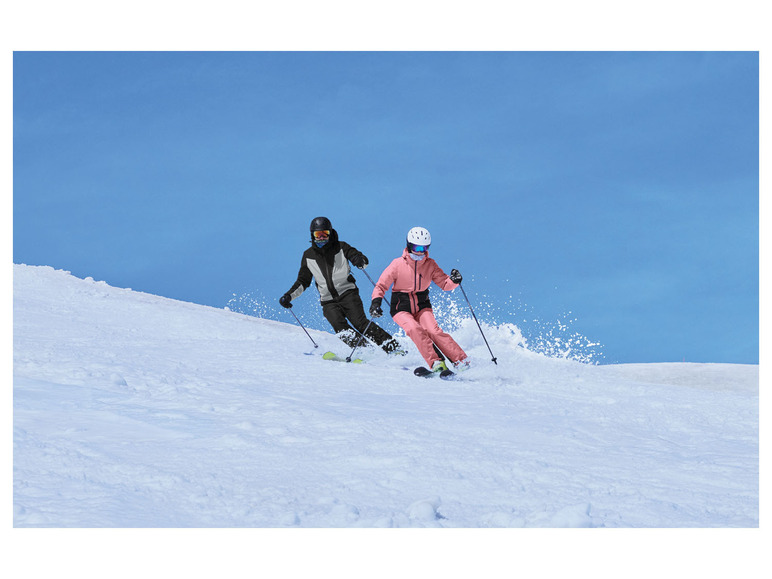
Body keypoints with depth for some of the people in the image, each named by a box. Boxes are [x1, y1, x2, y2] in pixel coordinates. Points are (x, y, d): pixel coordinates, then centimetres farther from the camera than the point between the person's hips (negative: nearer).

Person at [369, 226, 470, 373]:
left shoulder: (430, 265, -1)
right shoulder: (398, 264, -8)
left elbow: (444, 284, 1)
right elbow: (381, 286, -4)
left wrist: (453, 281, -21)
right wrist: (376, 302, -21)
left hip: (422, 307, 1)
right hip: (401, 309, -1)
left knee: (433, 331, -24)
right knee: (415, 329, -30)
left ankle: (461, 361, -25)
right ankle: (435, 363, -35)